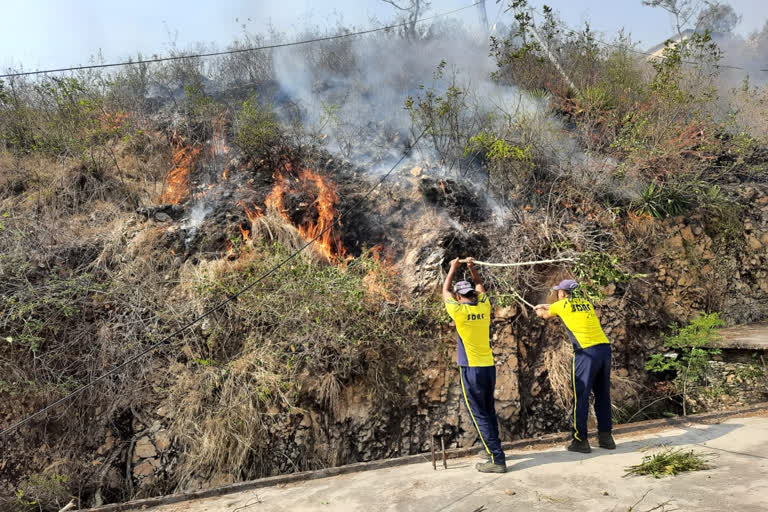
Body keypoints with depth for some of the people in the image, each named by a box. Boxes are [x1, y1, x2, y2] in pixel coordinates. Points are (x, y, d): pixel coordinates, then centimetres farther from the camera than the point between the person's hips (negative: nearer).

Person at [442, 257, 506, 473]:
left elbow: (445, 291, 7)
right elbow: (480, 286, 22)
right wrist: (472, 268, 21)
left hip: (471, 369, -6)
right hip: (489, 367, 6)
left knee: (479, 415, -2)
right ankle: (495, 450, 27)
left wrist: (453, 269, 17)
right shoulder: (484, 308, 3)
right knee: (489, 412, 18)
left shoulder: (459, 311, -10)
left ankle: (497, 460, -3)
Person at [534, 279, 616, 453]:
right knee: (603, 395, 15)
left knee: (581, 396, 1)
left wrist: (539, 310, 50)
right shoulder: (586, 303, 21)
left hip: (587, 352, -6)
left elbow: (545, 315, 27)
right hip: (605, 348, 6)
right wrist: (545, 306, 53)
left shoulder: (562, 305, 6)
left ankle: (580, 441, 4)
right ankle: (606, 437, 21)